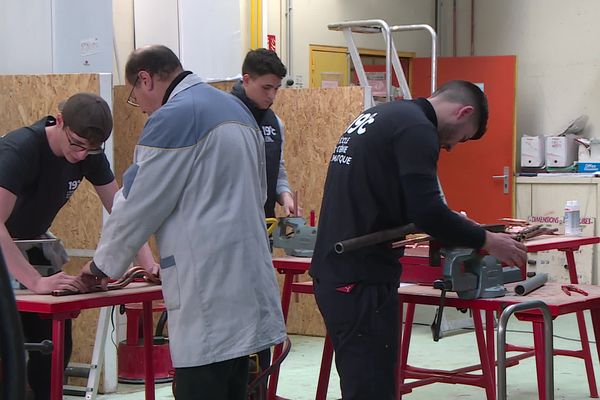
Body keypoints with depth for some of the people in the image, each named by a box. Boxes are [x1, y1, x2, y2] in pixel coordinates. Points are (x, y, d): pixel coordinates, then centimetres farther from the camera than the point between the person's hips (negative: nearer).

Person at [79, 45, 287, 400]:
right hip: (246, 276, 9)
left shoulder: (172, 118, -10)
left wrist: (104, 263, 10)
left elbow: (141, 204, -6)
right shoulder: (235, 107, 18)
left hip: (207, 283, -9)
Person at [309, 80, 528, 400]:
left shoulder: (378, 116, 19)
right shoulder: (416, 128, -11)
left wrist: (449, 225, 21)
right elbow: (427, 212, -19)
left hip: (333, 274, 10)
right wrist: (486, 241, -6)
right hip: (362, 281, -10)